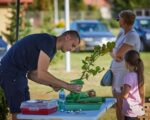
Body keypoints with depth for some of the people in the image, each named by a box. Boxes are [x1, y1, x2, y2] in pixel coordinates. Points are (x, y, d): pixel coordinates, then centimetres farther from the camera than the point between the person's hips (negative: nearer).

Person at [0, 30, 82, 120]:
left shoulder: (51, 48, 15)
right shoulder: (48, 41, -16)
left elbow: (32, 74, 16)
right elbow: (41, 74, -23)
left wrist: (52, 84, 2)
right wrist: (68, 86, -19)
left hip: (18, 74, 10)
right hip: (10, 73, -10)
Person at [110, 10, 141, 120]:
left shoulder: (132, 36, -19)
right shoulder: (122, 33, 9)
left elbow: (118, 53, -24)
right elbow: (112, 52, 14)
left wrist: (114, 53, -2)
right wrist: (116, 55, -7)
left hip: (125, 76, -9)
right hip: (117, 74, 9)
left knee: (123, 106, -7)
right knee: (118, 104, 14)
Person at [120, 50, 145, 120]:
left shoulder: (129, 76, -20)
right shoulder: (139, 74, 5)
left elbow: (124, 95, -22)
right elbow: (142, 92, 12)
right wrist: (141, 104, 21)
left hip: (130, 110, -9)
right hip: (137, 108, 9)